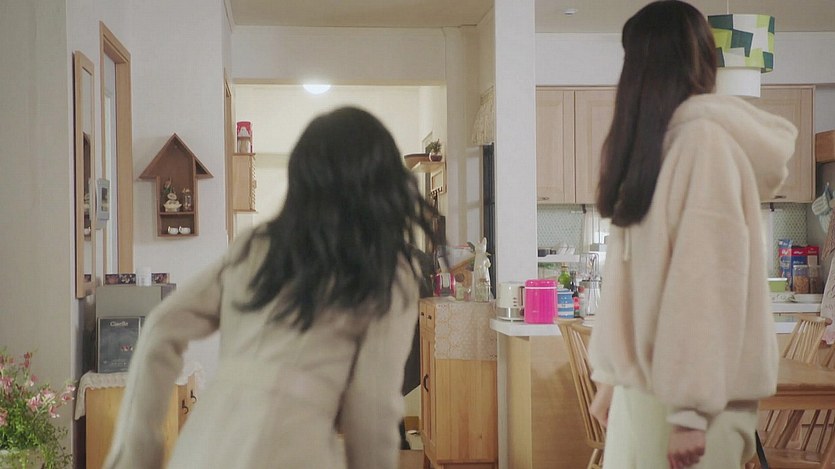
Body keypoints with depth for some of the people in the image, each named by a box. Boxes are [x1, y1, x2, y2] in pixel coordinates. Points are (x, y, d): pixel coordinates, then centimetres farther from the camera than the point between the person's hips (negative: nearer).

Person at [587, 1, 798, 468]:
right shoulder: (655, 142, 14)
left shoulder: (705, 138, -13)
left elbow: (708, 280, -19)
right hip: (642, 379, 8)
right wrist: (611, 375, 12)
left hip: (684, 392, -8)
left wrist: (689, 412, -20)